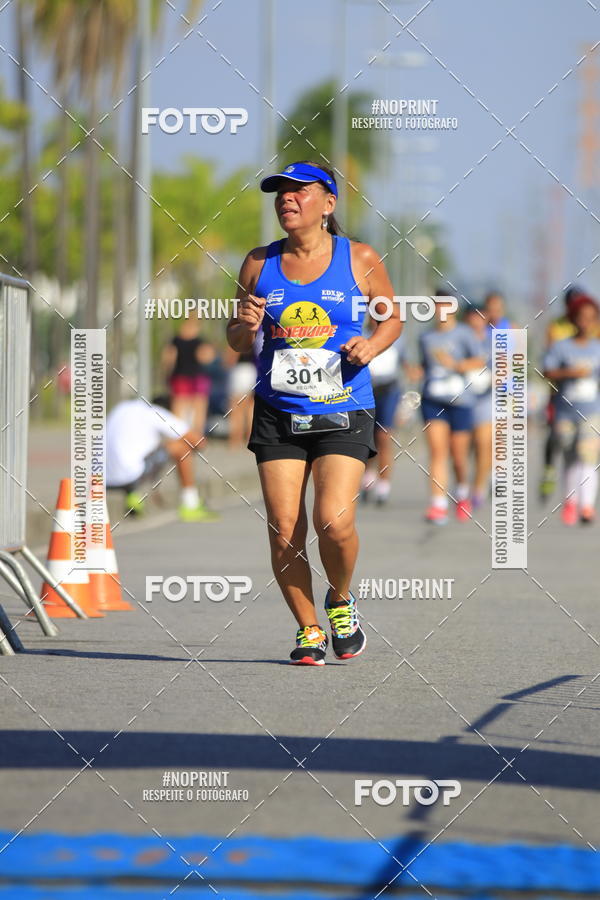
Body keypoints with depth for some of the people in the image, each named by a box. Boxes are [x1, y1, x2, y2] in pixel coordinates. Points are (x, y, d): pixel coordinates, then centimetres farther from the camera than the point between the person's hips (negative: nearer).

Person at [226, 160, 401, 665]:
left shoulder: (360, 260, 0)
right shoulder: (259, 264, 5)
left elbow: (394, 318, 13)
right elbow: (237, 343, 13)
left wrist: (371, 346, -7)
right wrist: (246, 327, -10)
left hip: (343, 414, -2)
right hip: (278, 413, 2)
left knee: (334, 523, -16)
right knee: (284, 530, -4)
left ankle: (340, 600, 15)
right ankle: (309, 630, 14)